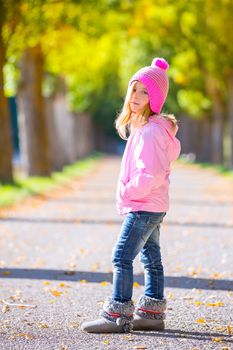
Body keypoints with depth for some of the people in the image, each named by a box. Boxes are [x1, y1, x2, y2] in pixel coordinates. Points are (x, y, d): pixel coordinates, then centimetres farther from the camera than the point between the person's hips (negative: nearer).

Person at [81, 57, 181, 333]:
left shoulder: (151, 131, -19)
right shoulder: (143, 126, 13)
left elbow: (151, 174, -26)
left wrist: (128, 192, -12)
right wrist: (128, 196, 14)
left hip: (144, 206, -11)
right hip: (152, 206, 11)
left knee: (122, 256, -11)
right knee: (151, 258, 14)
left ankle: (118, 315, -10)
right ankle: (152, 313, 22)